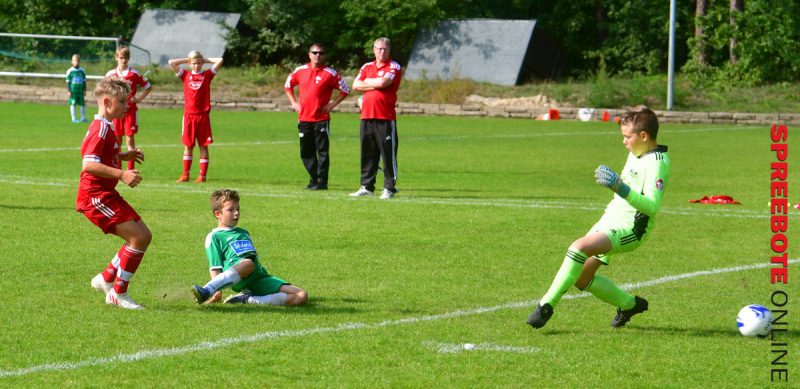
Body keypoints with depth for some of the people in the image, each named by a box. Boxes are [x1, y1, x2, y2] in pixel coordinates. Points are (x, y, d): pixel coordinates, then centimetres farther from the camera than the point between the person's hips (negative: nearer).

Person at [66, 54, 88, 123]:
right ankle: (73, 118, 8)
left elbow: (84, 81, 12)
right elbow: (68, 82, 1)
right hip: (73, 91, -3)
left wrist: (84, 90, 8)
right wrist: (68, 91, -5)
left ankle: (83, 118, 16)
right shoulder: (70, 71, -2)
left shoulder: (82, 71, 6)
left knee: (83, 104, 5)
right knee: (73, 104, 0)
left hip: (80, 91, 3)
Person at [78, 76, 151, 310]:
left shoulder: (106, 128, 17)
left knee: (144, 236, 10)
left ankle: (106, 279, 17)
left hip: (106, 194, 11)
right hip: (95, 196, -11)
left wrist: (125, 156, 18)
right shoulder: (100, 129, -16)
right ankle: (118, 294, -7)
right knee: (138, 237, -17)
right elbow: (89, 164, -26)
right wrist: (121, 174, -30)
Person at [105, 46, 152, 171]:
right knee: (117, 140, 4)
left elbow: (148, 87, 10)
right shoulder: (111, 74, 4)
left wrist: (139, 99, 0)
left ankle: (130, 169, -1)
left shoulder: (134, 74, 1)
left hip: (130, 111, -1)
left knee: (130, 140, -2)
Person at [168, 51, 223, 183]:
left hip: (203, 115, -1)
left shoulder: (207, 75, 5)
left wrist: (206, 60, 9)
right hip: (189, 115, 1)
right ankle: (185, 174, 9)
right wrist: (187, 60, 8)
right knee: (188, 145, 5)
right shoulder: (185, 75, 7)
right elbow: (171, 63, 3)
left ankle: (202, 175, 3)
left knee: (203, 145, 2)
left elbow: (220, 61, -1)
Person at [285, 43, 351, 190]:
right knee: (306, 152, 8)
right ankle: (314, 180, 19)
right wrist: (293, 102, 14)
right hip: (303, 118, 5)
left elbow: (345, 89, 1)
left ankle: (322, 182, -3)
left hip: (321, 119, -5)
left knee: (323, 151, -6)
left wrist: (332, 104, -6)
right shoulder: (300, 71, 7)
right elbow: (288, 84, 24)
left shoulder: (330, 73, -5)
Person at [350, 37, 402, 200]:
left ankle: (389, 188, -2)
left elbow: (382, 82, -16)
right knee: (367, 154, 7)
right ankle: (367, 187, 13)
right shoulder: (366, 67, 18)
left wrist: (367, 81, 2)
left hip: (386, 118, -5)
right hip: (366, 116, 6)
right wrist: (375, 84, -3)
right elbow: (356, 85, 6)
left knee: (388, 154, -5)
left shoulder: (394, 67, 0)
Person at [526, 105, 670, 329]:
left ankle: (547, 306, -28)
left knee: (580, 247, -31)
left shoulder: (657, 163, -18)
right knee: (581, 279, 10)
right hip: (610, 220, 10)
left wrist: (620, 188, -37)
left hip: (629, 229, -10)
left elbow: (652, 206, -29)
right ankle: (629, 305, 31)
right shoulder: (636, 154, 11)